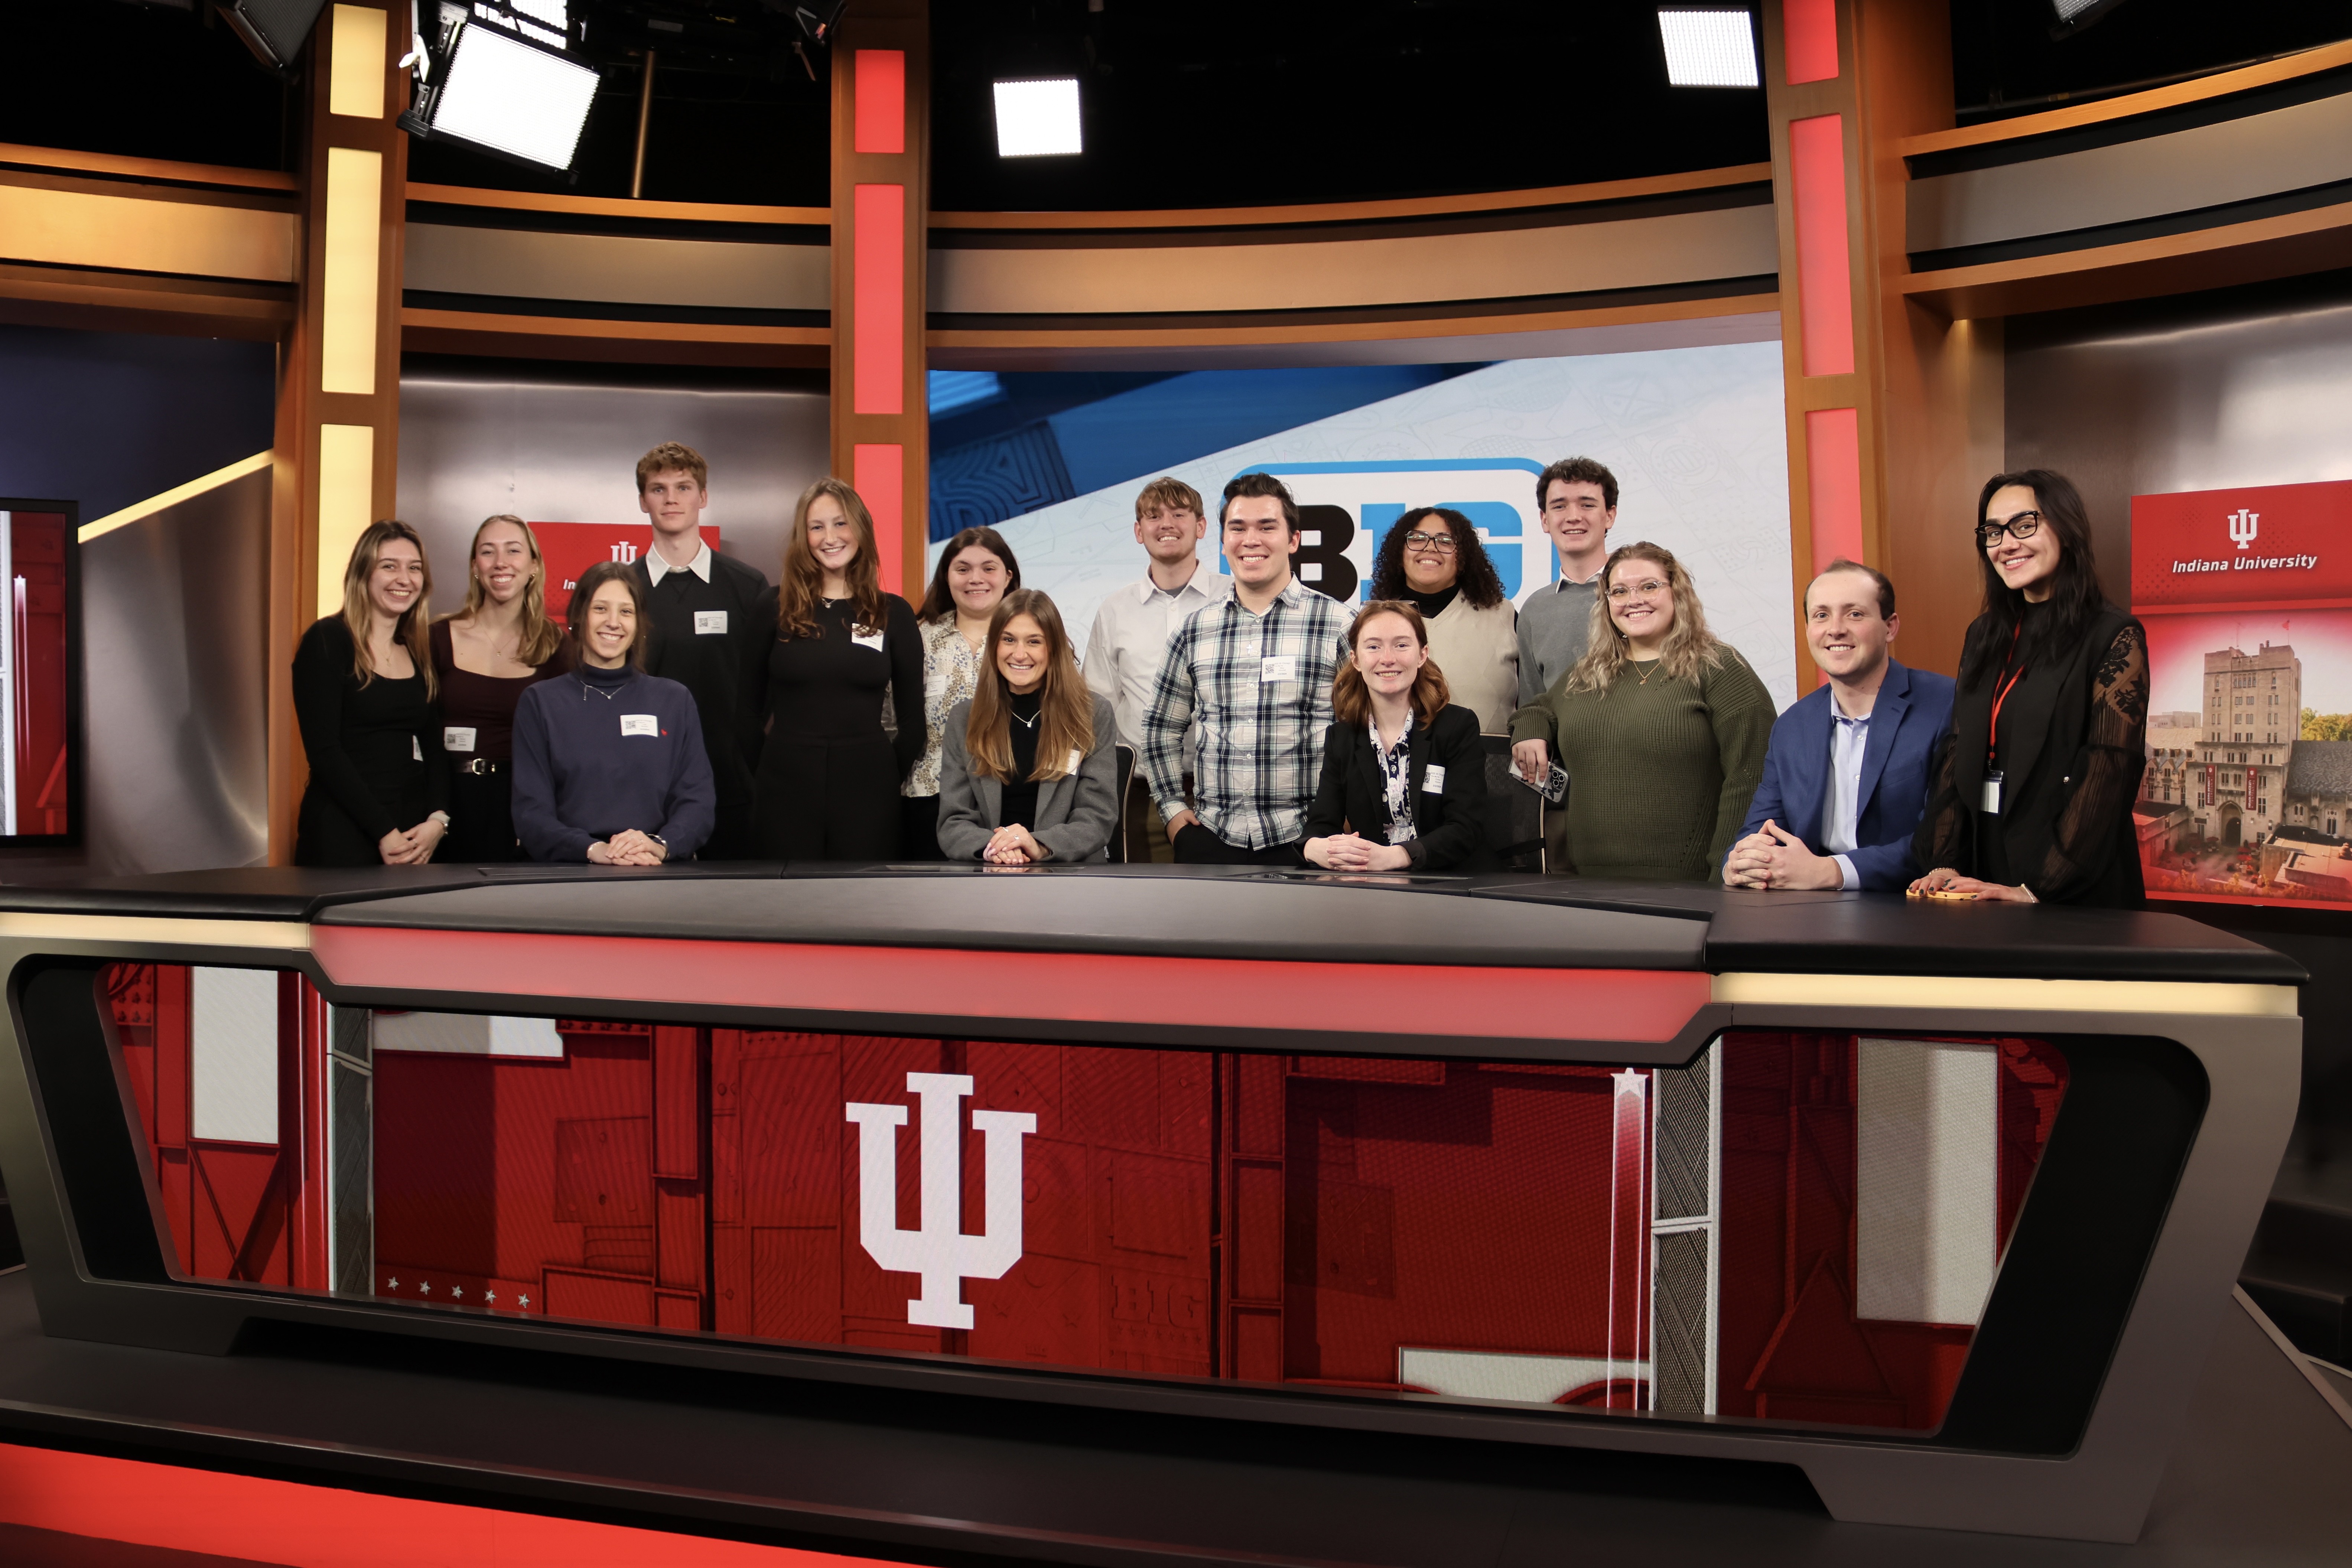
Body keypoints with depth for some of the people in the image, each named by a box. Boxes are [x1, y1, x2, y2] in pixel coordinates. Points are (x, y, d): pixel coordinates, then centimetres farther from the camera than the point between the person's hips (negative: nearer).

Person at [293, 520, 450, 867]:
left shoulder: (420, 654, 12)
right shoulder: (328, 640, -4)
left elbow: (435, 750, 8)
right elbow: (324, 751, -12)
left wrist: (438, 821, -9)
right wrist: (385, 833, -16)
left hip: (413, 838, 5)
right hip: (342, 834, -5)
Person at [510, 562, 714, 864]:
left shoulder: (675, 700, 15)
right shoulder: (540, 702, 12)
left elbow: (699, 800, 7)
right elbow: (531, 811, 4)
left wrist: (660, 845, -14)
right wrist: (593, 849, -15)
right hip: (569, 877, -1)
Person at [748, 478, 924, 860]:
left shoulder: (894, 613, 4)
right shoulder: (776, 607, 3)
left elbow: (911, 716, 9)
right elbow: (752, 702, 9)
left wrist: (889, 777, 7)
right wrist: (756, 773, 9)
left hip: (866, 787, 0)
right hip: (786, 787, 0)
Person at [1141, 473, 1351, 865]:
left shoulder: (1338, 625, -2)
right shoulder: (1196, 631, 9)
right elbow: (1161, 727, 19)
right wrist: (1173, 808, 11)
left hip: (1305, 841, -3)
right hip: (1211, 838, 3)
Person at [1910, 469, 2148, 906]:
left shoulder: (2114, 638, -8)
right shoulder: (1983, 636, 10)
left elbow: (2107, 776, -14)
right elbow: (1960, 755, 7)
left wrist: (2038, 889, -20)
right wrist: (1946, 863, -4)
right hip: (1983, 872, 5)